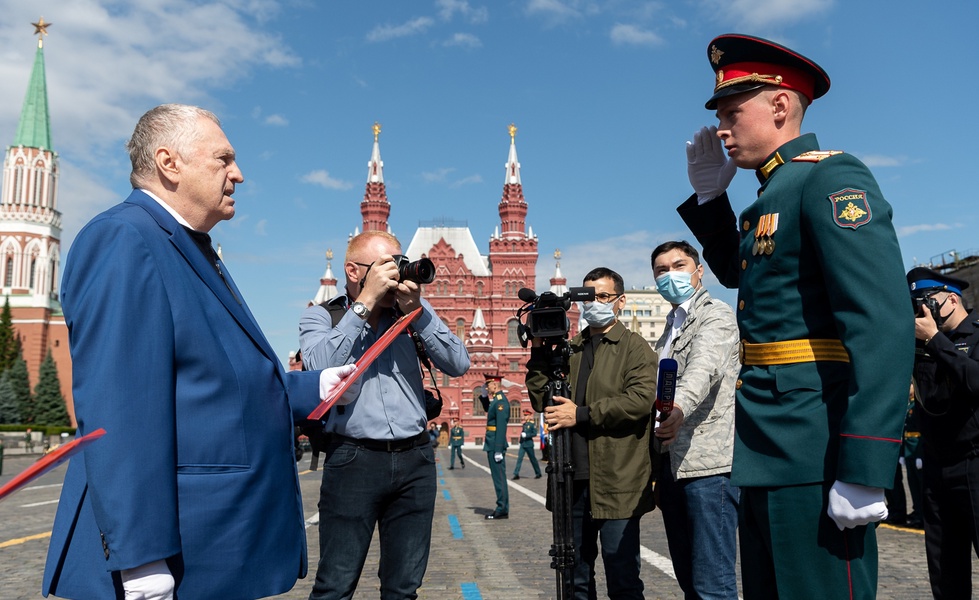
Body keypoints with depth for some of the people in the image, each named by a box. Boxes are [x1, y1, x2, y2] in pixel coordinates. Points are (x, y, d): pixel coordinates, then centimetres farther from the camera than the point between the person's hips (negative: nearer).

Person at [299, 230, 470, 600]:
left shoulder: (412, 312, 9)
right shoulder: (321, 316, 3)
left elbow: (458, 365, -1)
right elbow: (320, 365, -18)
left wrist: (416, 309, -11)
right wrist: (365, 302, -16)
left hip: (415, 459, 3)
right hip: (354, 459, -3)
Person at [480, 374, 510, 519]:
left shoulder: (501, 401, -17)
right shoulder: (496, 399, 13)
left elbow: (501, 426, -22)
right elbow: (487, 409, 34)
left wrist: (498, 450, -24)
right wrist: (484, 396, 16)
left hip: (496, 445, -10)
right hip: (493, 445, 10)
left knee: (499, 477, -4)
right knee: (498, 477, 13)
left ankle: (502, 510, 1)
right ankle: (502, 508, 19)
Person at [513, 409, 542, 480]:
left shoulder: (533, 424, -9)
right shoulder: (524, 423, 11)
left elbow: (535, 433, -14)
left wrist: (526, 435, -21)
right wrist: (521, 434, 4)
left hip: (529, 444, -6)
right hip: (522, 444, 6)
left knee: (533, 459, 5)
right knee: (519, 458, -3)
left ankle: (538, 473, 21)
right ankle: (516, 474, -3)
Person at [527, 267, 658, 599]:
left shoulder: (635, 347, 1)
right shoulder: (568, 348, 16)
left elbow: (641, 399, -16)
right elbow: (542, 400, 6)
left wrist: (580, 414, -17)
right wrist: (539, 348, -2)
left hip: (616, 484, -5)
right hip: (572, 479, 5)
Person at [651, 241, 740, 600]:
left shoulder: (716, 315, -3)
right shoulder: (670, 330, 22)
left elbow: (703, 367, -25)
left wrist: (680, 408, -44)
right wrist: (659, 470, 17)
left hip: (709, 465, -8)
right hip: (672, 466, 8)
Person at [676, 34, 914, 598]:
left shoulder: (832, 178, -11)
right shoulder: (771, 196, 16)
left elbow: (884, 325, -21)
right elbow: (734, 270, 34)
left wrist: (864, 473, -26)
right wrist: (709, 193, 19)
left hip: (814, 451, -9)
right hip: (768, 448, 9)